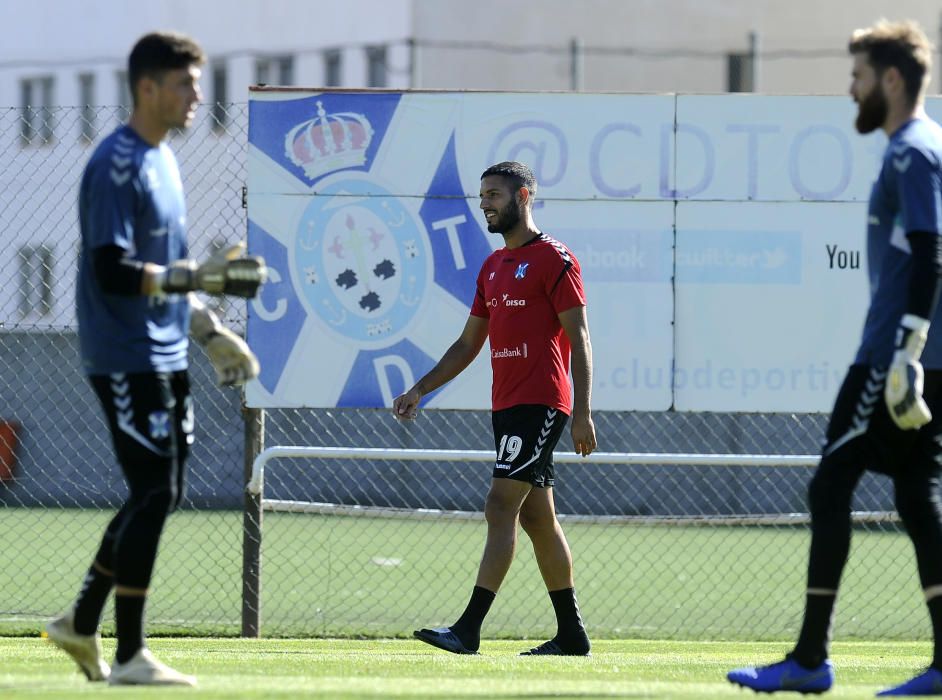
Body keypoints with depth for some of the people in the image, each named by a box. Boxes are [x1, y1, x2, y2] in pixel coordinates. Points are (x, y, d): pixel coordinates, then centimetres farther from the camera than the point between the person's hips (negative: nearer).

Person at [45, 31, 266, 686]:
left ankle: (82, 623, 24)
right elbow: (112, 270, -23)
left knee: (161, 496, 12)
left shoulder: (163, 160, 15)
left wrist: (212, 331, 20)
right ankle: (130, 655, -5)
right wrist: (196, 276, -28)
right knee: (153, 494, -10)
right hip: (126, 357, -10)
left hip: (166, 356, 10)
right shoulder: (116, 165, -15)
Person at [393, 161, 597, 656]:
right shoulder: (493, 267, 18)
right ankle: (571, 634, 16)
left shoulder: (554, 259, -7)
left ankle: (468, 629, -21)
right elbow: (468, 344, 24)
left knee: (501, 506, -15)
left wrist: (582, 413, -17)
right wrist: (420, 390, 16)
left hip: (540, 403, -9)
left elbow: (578, 339, -10)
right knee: (537, 517, 10)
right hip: (507, 405, 9)